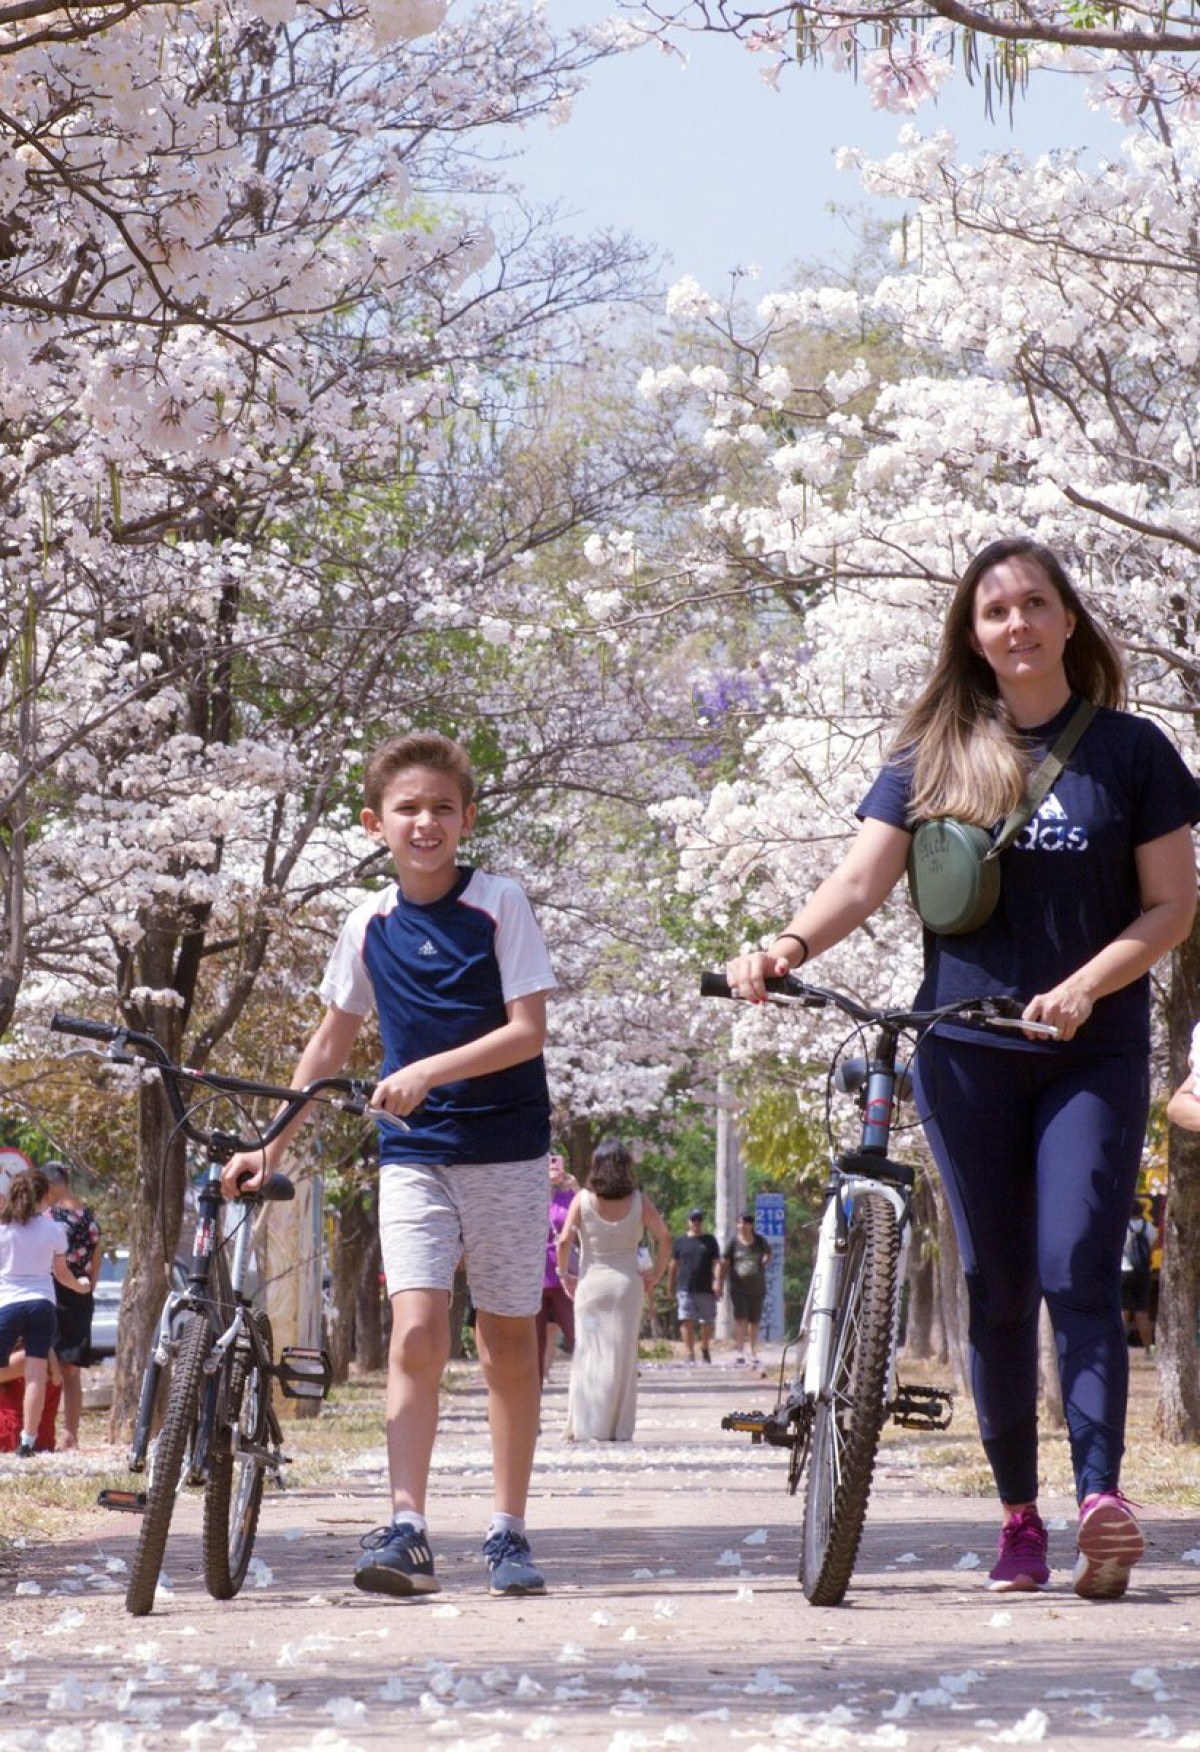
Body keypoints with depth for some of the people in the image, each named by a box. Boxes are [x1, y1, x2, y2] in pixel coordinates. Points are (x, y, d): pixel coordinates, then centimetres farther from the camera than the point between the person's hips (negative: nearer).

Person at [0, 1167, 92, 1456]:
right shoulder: (53, 1229, 6)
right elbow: (61, 1273, 17)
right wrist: (80, 1286, 36)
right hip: (42, 1304, 2)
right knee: (36, 1373, -2)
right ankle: (27, 1441, -5)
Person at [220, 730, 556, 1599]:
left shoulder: (500, 903, -6)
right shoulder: (370, 926, 4)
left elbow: (529, 1032, -11)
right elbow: (333, 1041, 14)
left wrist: (429, 1072, -22)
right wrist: (272, 1149, 11)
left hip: (507, 1147, -2)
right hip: (415, 1152, 2)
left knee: (509, 1339, 4)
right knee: (416, 1331, -13)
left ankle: (509, 1531, 13)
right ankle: (407, 1530, -17)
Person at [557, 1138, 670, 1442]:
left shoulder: (583, 1200, -5)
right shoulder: (638, 1201, -2)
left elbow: (564, 1241, -11)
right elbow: (664, 1238, -1)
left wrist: (564, 1274, 2)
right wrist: (656, 1273, 10)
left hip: (590, 1283, -1)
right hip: (628, 1283, 1)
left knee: (588, 1353, 4)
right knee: (622, 1354, 5)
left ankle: (582, 1425, 0)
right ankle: (619, 1426, 6)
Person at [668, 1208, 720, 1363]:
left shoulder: (710, 1241, 9)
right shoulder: (680, 1240, 10)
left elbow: (716, 1262, 2)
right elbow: (674, 1264, 14)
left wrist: (717, 1280, -13)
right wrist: (670, 1285, 13)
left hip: (706, 1288, 1)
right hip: (685, 1288, -1)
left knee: (707, 1322, 6)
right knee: (687, 1321, -11)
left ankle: (705, 1348, 30)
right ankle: (690, 1354, -10)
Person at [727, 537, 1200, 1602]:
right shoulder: (934, 757, 6)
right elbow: (861, 882, -2)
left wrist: (1087, 985, -16)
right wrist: (787, 948, -21)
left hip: (1092, 1054, -2)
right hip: (966, 1053, 2)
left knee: (1079, 1272, -15)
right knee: (997, 1291, 4)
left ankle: (1102, 1496, -22)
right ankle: (1019, 1518, 11)